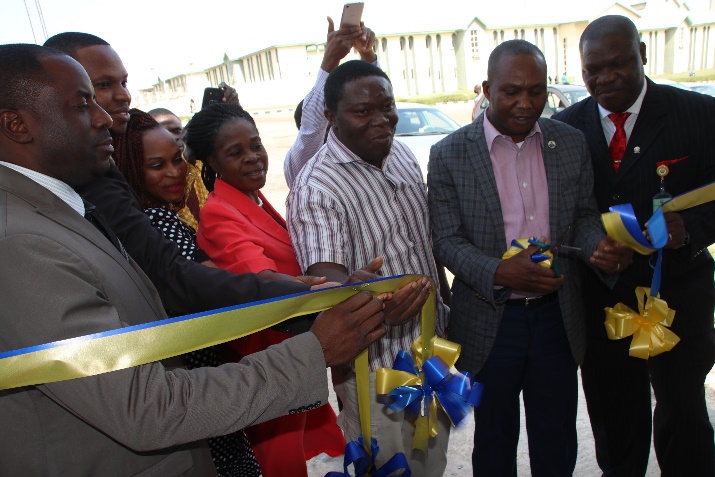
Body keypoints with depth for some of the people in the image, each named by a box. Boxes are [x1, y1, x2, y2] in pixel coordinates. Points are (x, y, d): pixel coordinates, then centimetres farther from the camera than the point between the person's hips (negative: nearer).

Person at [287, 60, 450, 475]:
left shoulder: (403, 155, 3)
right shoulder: (316, 189, -21)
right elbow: (326, 276, -33)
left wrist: (443, 302, 16)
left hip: (430, 346, 7)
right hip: (376, 367, -7)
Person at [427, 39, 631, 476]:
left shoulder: (571, 142, 0)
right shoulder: (449, 155, -10)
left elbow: (584, 213, 9)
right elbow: (447, 241, -11)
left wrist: (600, 246, -13)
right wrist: (500, 273, -27)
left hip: (557, 317, 3)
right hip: (490, 321, -2)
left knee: (558, 440, 20)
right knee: (495, 440, 19)